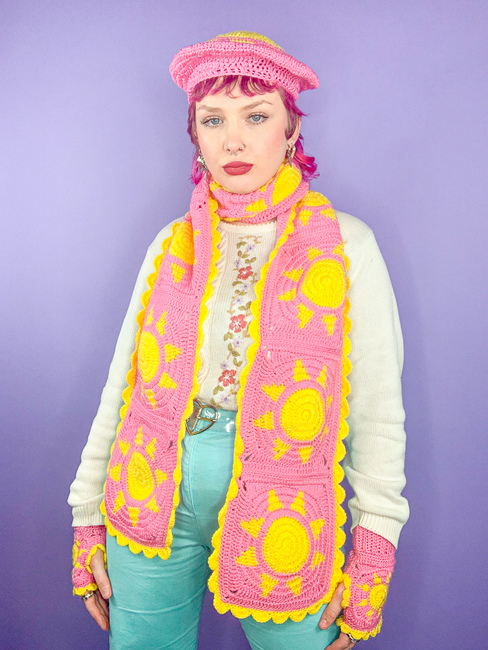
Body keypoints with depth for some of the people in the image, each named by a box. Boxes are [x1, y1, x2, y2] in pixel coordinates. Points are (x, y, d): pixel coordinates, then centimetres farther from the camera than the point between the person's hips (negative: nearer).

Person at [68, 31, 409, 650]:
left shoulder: (346, 245, -4)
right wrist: (89, 519, 6)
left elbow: (377, 411, -4)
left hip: (281, 504, -2)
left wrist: (371, 561, -6)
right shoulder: (172, 245, 5)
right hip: (154, 500, 3)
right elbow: (123, 386, 6)